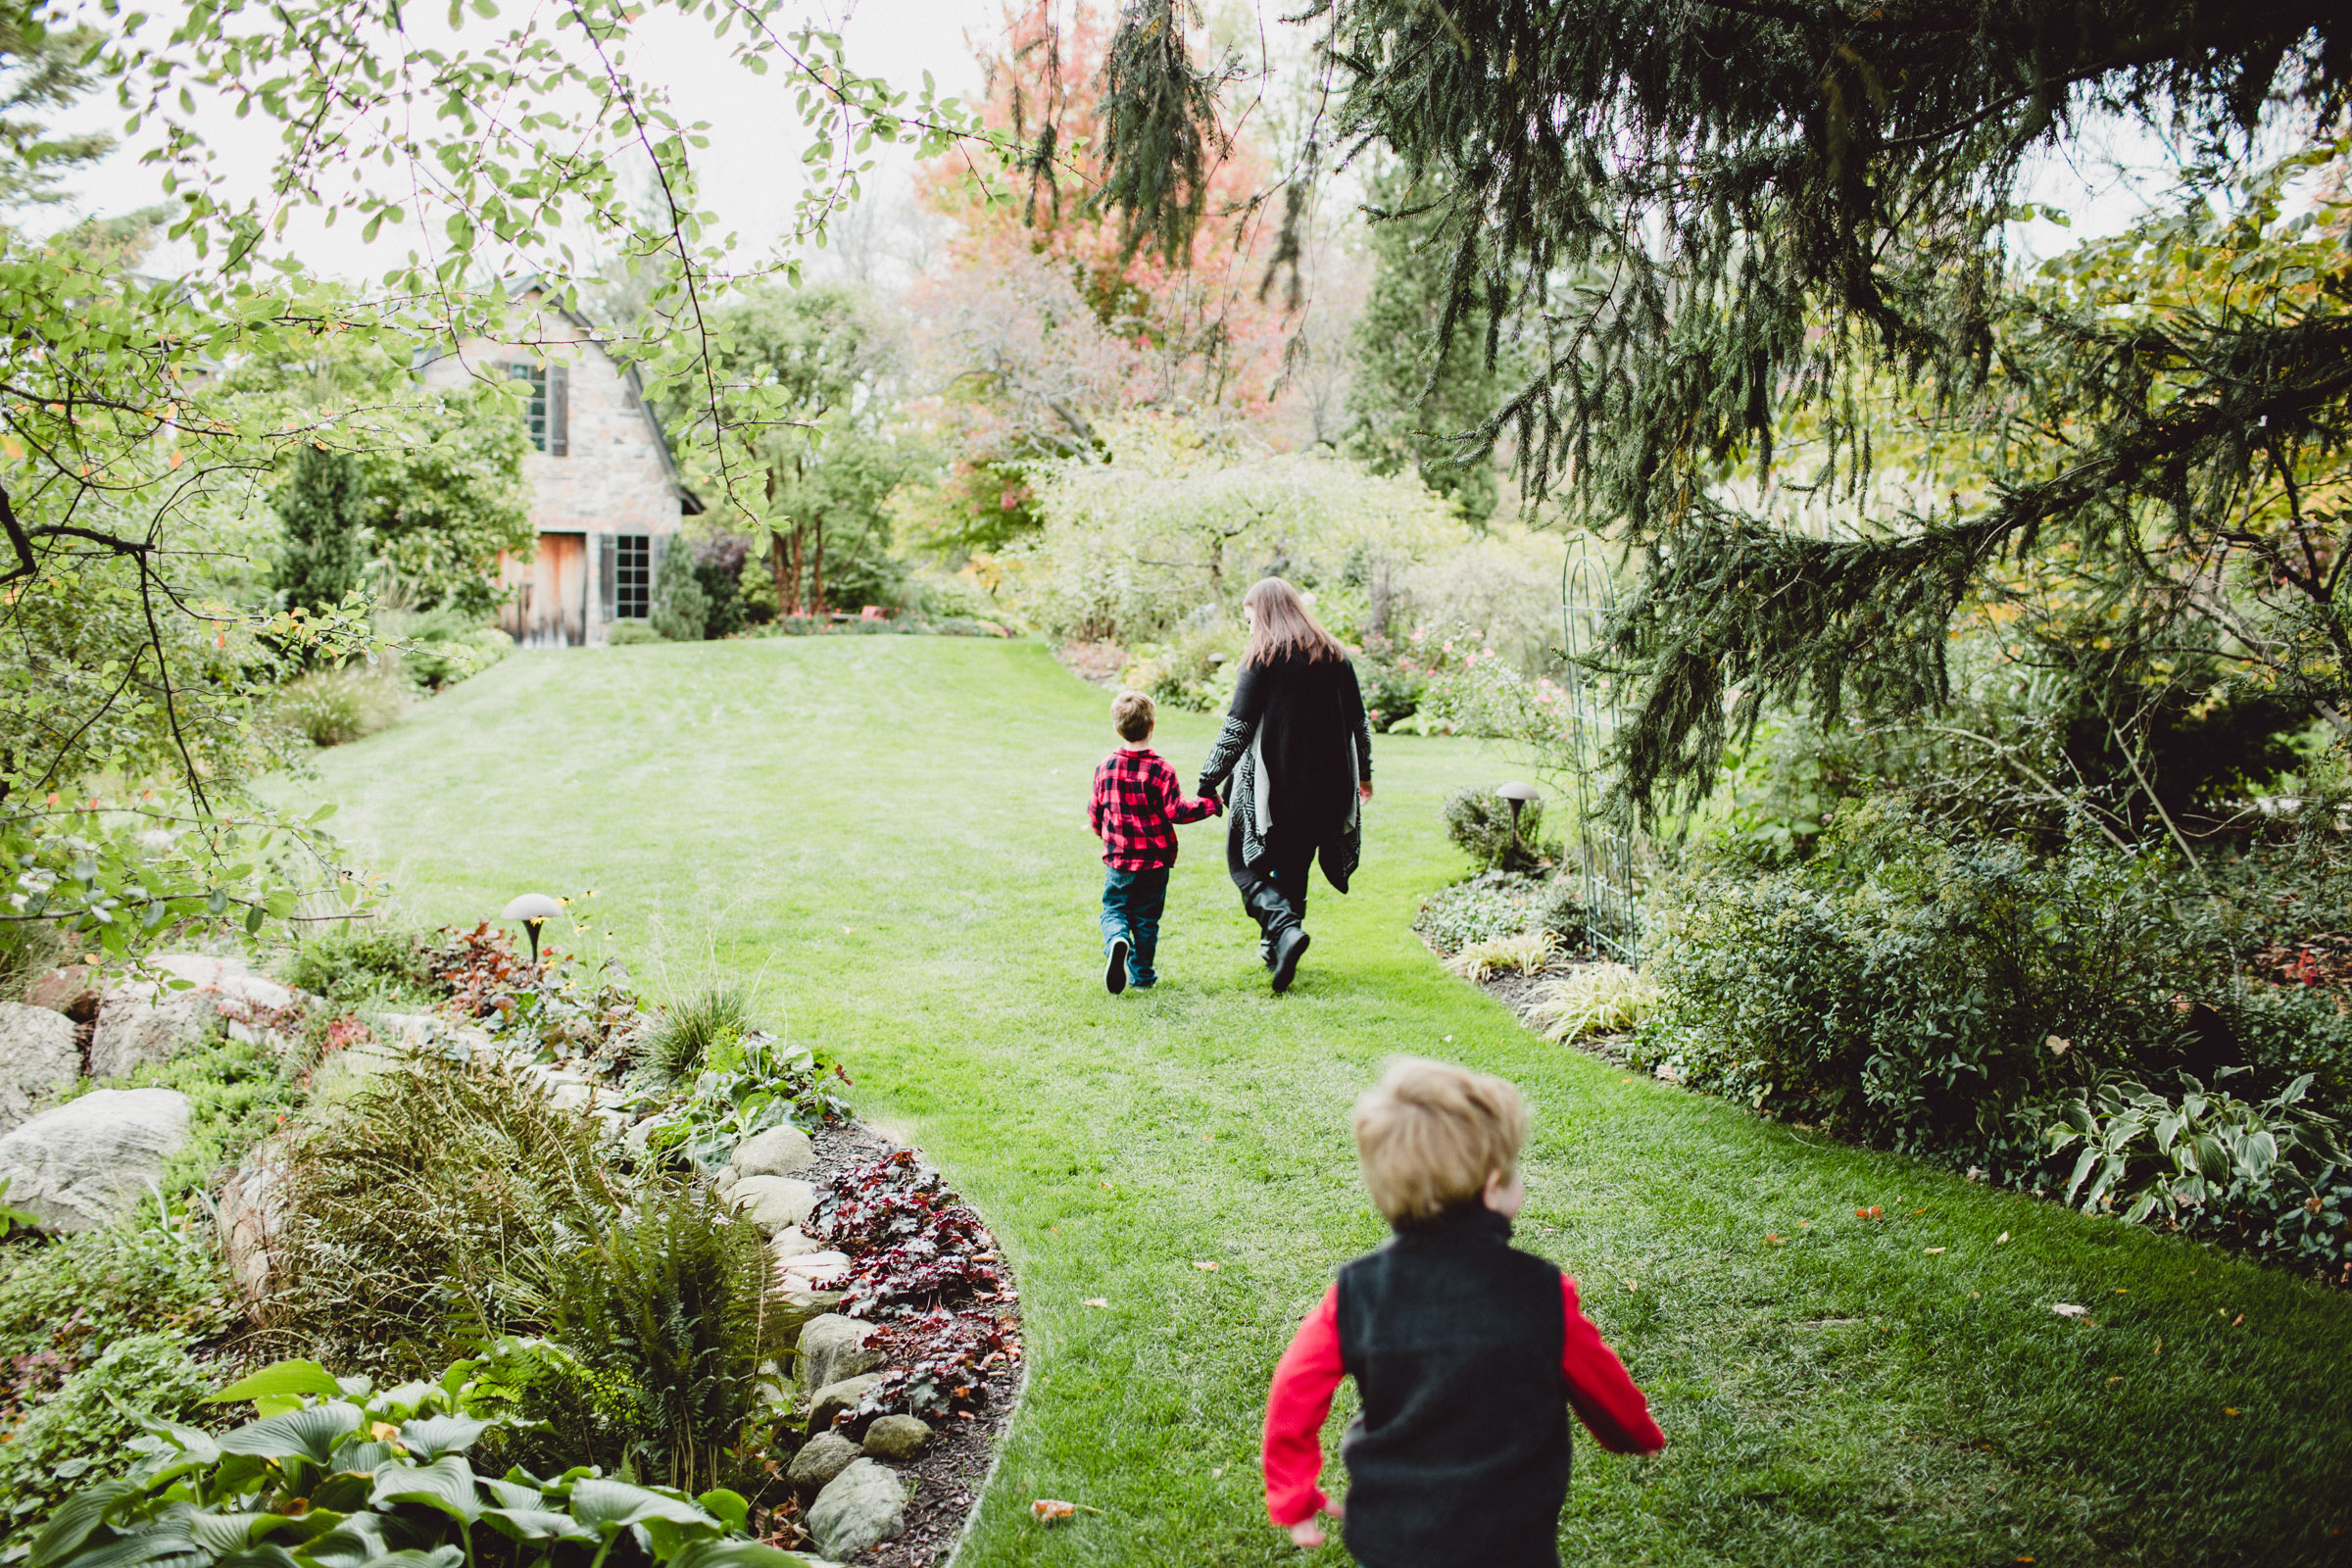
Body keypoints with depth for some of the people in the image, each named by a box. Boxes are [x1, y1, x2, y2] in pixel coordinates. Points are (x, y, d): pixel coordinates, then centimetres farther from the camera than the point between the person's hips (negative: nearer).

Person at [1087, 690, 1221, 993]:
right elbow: (1175, 811, -14)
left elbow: (1095, 811, 8)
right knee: (1146, 919, 11)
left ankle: (1117, 940, -19)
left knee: (1113, 909, 12)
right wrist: (1208, 805, 0)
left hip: (1117, 858, 1)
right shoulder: (1161, 769, -13)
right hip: (1154, 859, -1)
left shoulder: (1106, 767, -1)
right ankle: (1141, 976, 16)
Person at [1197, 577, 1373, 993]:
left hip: (1274, 785, -5)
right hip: (1325, 784, 5)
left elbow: (1237, 728, -14)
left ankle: (1284, 927, -16)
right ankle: (1277, 950, 21)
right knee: (1294, 865, 18)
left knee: (1245, 862, 7)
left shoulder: (1262, 659, -9)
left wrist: (1208, 781, -9)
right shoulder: (1334, 655, 7)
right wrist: (1363, 774, 25)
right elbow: (1358, 722, 12)